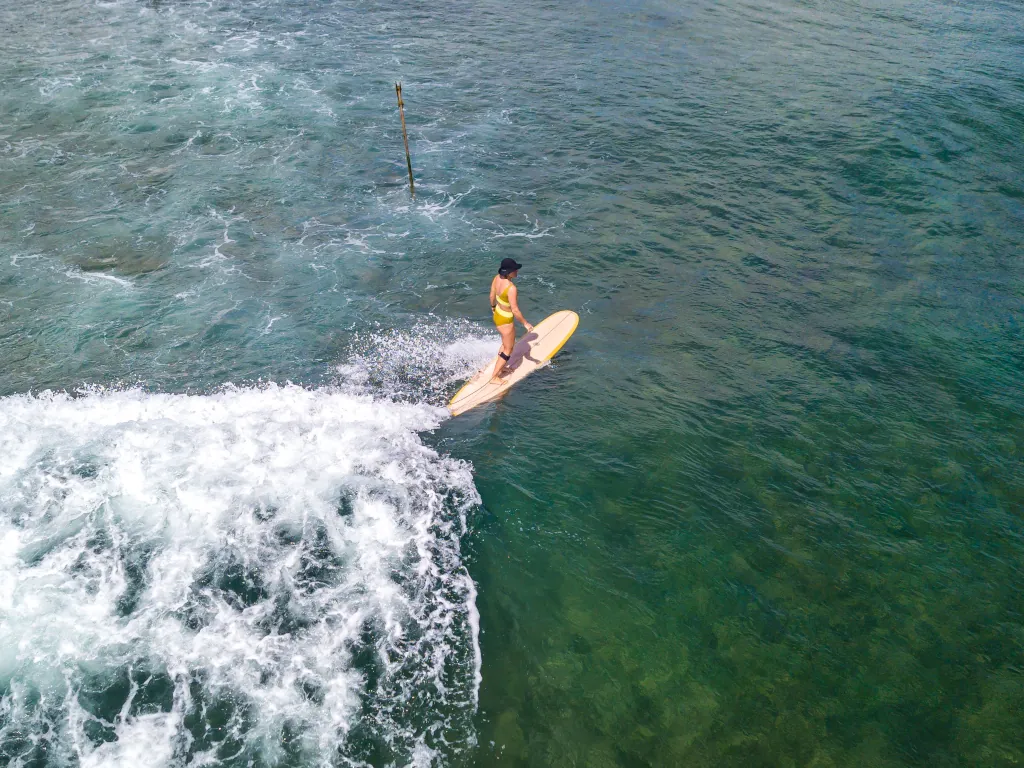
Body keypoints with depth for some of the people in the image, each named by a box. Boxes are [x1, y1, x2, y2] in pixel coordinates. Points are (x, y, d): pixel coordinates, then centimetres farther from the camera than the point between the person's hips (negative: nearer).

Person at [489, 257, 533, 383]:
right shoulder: (511, 288, -34)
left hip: (497, 315, 8)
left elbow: (492, 296, 5)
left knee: (506, 343, 30)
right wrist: (525, 323, -16)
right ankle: (494, 377, 22)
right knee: (508, 350, 13)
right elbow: (515, 310, -29)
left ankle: (500, 368, 47)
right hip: (506, 320, -8)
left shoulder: (497, 278, -10)